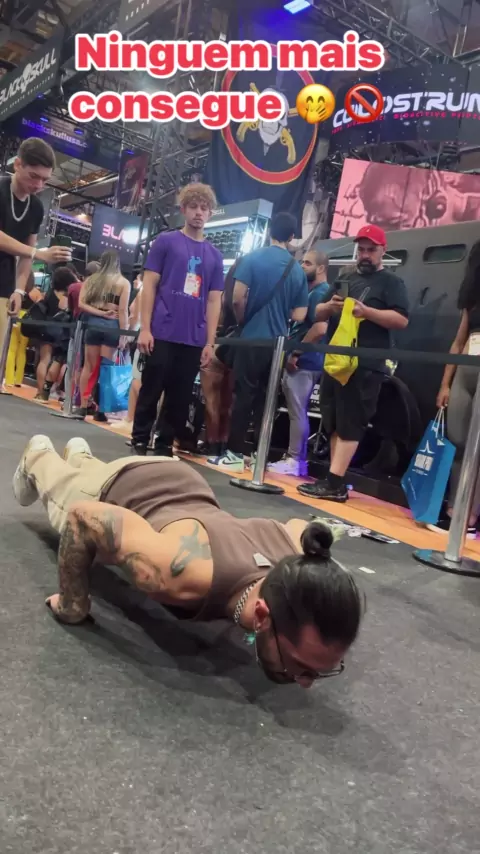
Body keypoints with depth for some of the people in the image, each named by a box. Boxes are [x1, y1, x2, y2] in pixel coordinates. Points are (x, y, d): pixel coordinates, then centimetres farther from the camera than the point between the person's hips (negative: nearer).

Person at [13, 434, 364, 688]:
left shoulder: (304, 566, -36)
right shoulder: (182, 573, -50)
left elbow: (298, 526, -9)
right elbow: (81, 517, -35)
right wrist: (71, 603, -26)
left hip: (182, 485, 4)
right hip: (124, 489, -3)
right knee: (62, 507, 35)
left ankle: (80, 455, 69)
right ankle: (38, 457, 63)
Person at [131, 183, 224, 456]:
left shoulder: (215, 256, 12)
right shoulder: (166, 241, 4)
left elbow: (214, 301, 11)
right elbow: (149, 285, 0)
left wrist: (210, 342, 4)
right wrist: (145, 328, -8)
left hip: (194, 340, 3)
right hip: (162, 334, -3)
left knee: (180, 397, 7)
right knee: (151, 391, 3)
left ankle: (165, 445, 19)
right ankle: (139, 442, 17)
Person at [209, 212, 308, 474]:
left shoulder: (252, 258, -5)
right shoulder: (298, 270, 7)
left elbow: (237, 298, -13)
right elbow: (299, 316, 6)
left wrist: (243, 321, 5)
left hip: (252, 338, -4)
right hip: (278, 342, 4)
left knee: (243, 396, 0)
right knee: (266, 399, 9)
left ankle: (235, 454, 2)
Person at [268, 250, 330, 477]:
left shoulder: (320, 293, -12)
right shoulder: (312, 292, 20)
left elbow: (320, 329, -24)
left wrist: (295, 354, -18)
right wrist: (294, 354, 16)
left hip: (304, 363, -10)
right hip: (301, 362, 10)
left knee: (298, 412, -6)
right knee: (296, 412, 13)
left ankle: (295, 461, -1)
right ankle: (292, 457, 19)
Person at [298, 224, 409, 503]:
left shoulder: (391, 282, 4)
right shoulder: (346, 280, 22)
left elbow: (402, 319, -9)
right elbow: (318, 314, 20)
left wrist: (366, 312, -19)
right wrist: (330, 305, -3)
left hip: (366, 366, -7)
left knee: (350, 423, -10)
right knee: (334, 422, 6)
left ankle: (335, 483, -12)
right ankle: (337, 481, 12)